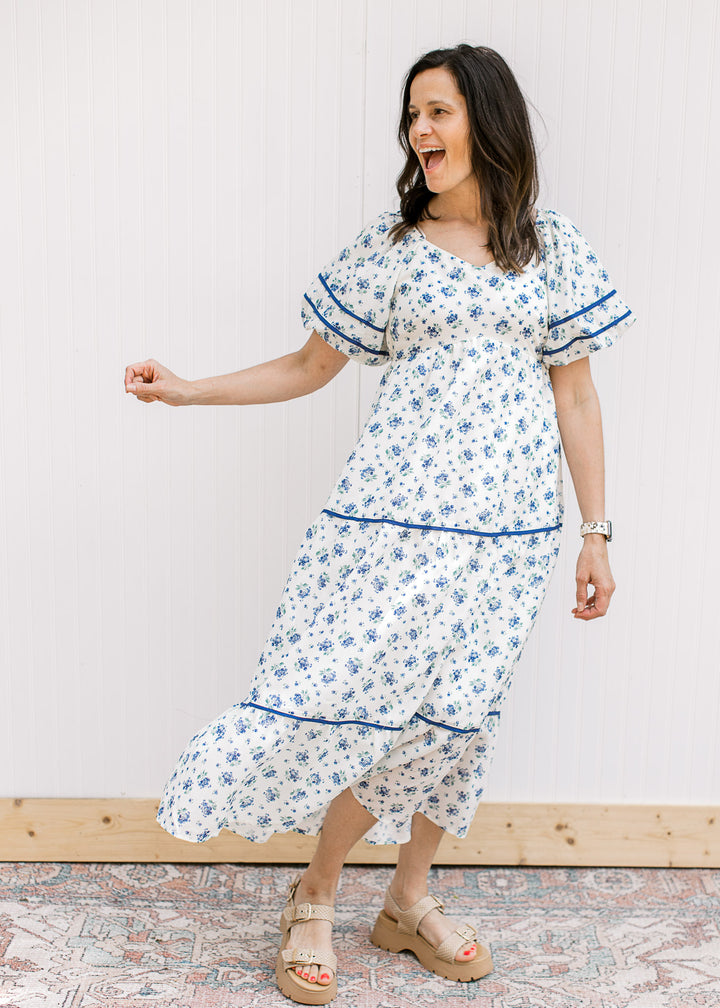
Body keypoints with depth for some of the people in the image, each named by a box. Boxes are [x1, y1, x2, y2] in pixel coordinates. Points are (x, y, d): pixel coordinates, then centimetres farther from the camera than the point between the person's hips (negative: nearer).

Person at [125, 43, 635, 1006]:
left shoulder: (554, 246, 7)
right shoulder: (390, 245, 4)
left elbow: (575, 394, 7)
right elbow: (311, 365, 9)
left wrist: (596, 532, 6)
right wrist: (190, 390, 0)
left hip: (509, 524, 2)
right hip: (401, 510, -1)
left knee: (456, 711, 8)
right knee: (366, 701, -3)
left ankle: (410, 900, 29)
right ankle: (315, 897, 20)